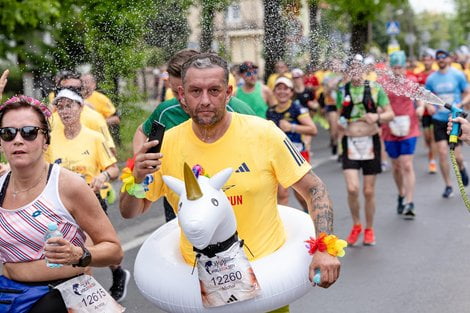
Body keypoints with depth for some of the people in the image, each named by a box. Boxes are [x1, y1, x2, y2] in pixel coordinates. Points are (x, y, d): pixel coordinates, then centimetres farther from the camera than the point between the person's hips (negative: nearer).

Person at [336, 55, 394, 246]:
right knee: (352, 189, -13)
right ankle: (356, 225, 11)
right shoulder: (342, 91, 6)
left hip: (370, 142, -1)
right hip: (350, 144, 1)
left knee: (369, 191, 5)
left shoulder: (375, 88, 0)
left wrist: (377, 117, -18)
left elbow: (390, 114, 2)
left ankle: (369, 229, 24)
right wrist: (340, 124, -4)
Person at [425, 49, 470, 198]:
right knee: (442, 154, -5)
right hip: (439, 120, 2)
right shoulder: (431, 78, 4)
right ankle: (448, 186, 9)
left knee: (456, 156, -2)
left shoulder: (458, 75, -2)